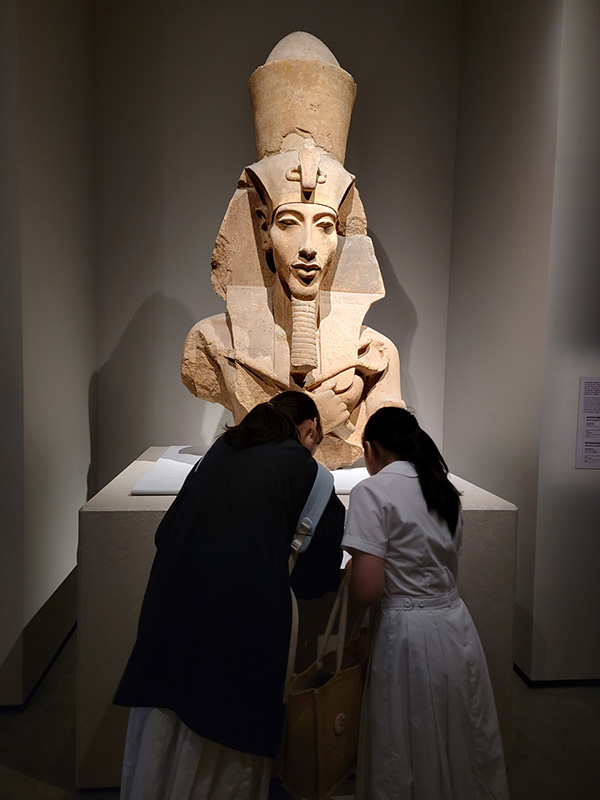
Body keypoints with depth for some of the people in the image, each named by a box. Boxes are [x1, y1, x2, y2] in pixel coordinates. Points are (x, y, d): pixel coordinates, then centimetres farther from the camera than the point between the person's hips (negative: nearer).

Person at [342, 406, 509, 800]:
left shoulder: (372, 491, -15)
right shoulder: (445, 488, 6)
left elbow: (368, 589, -19)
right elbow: (448, 565, 11)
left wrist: (352, 570, 1)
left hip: (410, 633, -6)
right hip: (457, 625, 7)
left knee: (404, 751, 14)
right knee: (465, 746, 23)